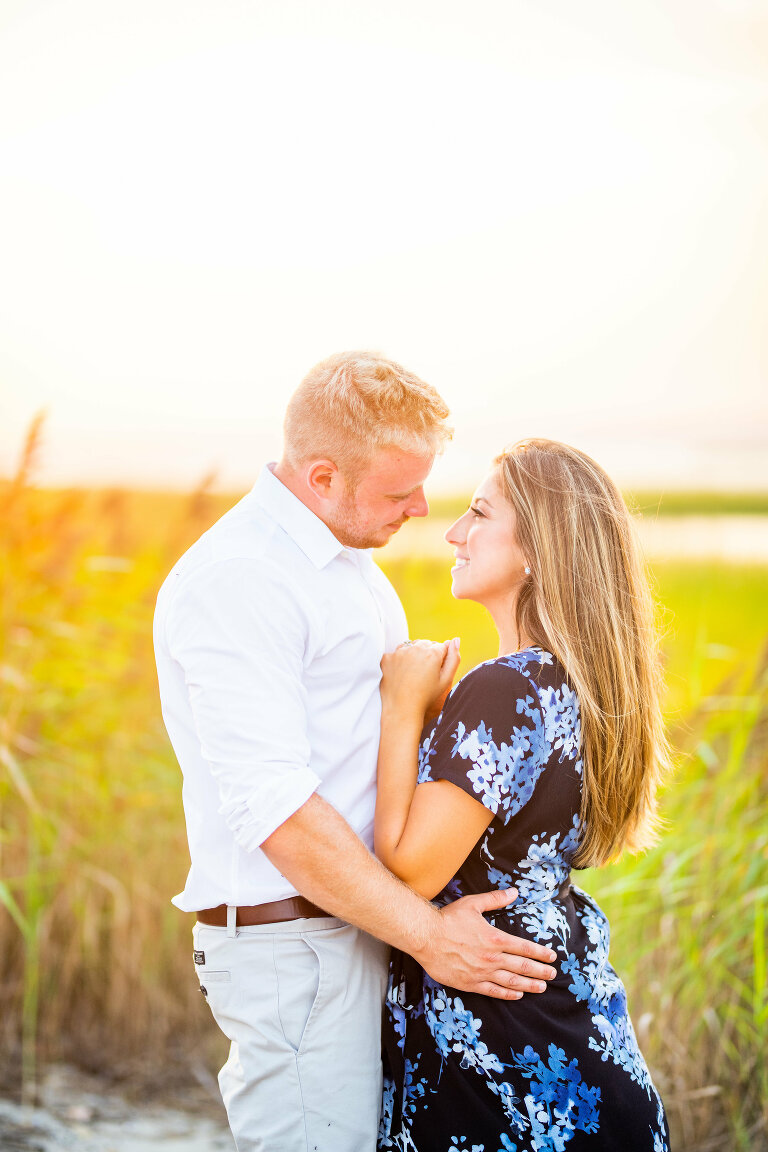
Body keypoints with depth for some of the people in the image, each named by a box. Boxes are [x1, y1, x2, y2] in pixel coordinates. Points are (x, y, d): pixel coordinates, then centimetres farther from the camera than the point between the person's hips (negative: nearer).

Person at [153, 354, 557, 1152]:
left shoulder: (350, 564, 16)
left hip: (362, 928, 9)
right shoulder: (234, 582, -17)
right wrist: (428, 935, -19)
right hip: (293, 944, -9)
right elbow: (275, 806, -23)